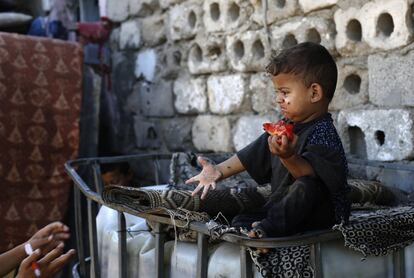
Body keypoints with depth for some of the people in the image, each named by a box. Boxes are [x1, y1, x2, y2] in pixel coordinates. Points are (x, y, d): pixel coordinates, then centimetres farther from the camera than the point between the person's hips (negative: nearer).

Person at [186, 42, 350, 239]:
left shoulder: (322, 133, -19)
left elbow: (308, 174, -33)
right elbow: (252, 154, 15)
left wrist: (288, 158, -53)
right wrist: (218, 171, 12)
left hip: (323, 213, -8)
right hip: (282, 205, 8)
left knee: (306, 186, -38)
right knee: (240, 221, -5)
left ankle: (270, 226, -35)